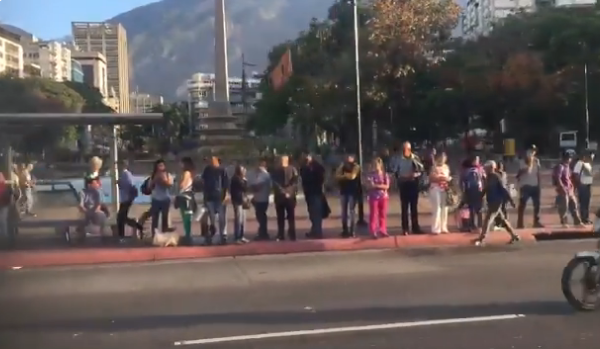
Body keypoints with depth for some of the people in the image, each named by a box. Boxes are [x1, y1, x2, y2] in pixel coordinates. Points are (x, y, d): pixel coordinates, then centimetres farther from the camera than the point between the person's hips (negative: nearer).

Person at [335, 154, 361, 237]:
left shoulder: (356, 167, -2)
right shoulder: (342, 166, 13)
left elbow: (352, 176, -18)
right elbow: (337, 176, 0)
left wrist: (344, 175, -3)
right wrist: (347, 176, -12)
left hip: (353, 191, -5)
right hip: (343, 191, 5)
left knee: (351, 211, -8)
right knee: (344, 211, 7)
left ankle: (351, 231, -6)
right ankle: (345, 230, 14)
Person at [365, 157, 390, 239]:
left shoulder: (385, 174, 2)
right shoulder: (370, 175, -1)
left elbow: (387, 186, -7)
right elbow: (368, 186, -8)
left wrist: (376, 185, -18)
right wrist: (381, 186, -19)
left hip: (383, 196, 2)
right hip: (374, 197, -2)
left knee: (383, 214, 7)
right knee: (373, 214, -3)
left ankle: (383, 230, 16)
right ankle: (373, 232, -1)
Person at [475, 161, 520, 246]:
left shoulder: (496, 177, -14)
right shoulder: (488, 178, 12)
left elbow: (503, 189, -17)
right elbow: (485, 190, 18)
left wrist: (510, 200, -19)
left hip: (496, 202, -10)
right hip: (492, 202, 10)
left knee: (488, 219, -13)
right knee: (502, 219, 17)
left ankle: (481, 239, -14)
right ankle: (514, 236, 27)